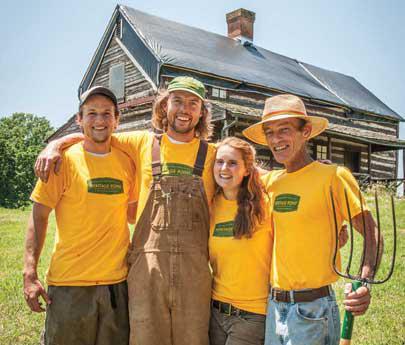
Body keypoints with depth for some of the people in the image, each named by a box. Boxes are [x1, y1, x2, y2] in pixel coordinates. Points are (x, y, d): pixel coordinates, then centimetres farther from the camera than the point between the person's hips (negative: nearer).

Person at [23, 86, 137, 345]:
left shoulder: (126, 162, 6)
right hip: (69, 284, -3)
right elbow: (39, 217, -4)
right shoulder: (64, 160, -5)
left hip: (117, 282, 3)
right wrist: (30, 274, -10)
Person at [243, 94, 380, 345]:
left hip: (312, 307, -5)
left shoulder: (333, 176, -10)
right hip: (275, 306, 6)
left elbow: (370, 231, -12)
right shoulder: (271, 181, 6)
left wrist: (365, 282, -27)